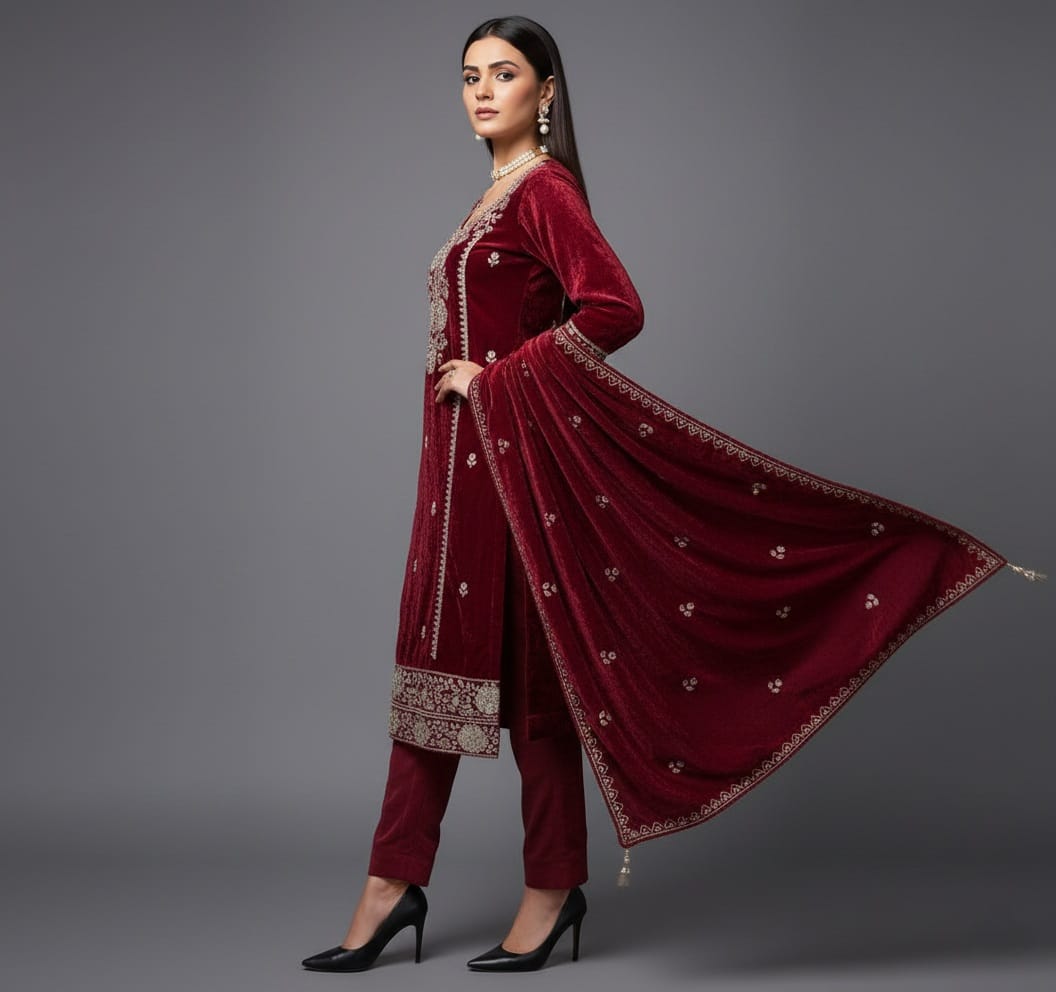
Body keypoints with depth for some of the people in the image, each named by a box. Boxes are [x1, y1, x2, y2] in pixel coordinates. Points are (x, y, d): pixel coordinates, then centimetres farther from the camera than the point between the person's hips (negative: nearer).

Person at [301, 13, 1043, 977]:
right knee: (436, 658, 9)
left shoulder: (545, 188, -10)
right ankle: (394, 885, 15)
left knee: (524, 671, -1)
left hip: (513, 453, -9)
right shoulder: (500, 194, 17)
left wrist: (498, 376, -17)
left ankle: (553, 887, 13)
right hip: (463, 458, 9)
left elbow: (614, 308, -24)